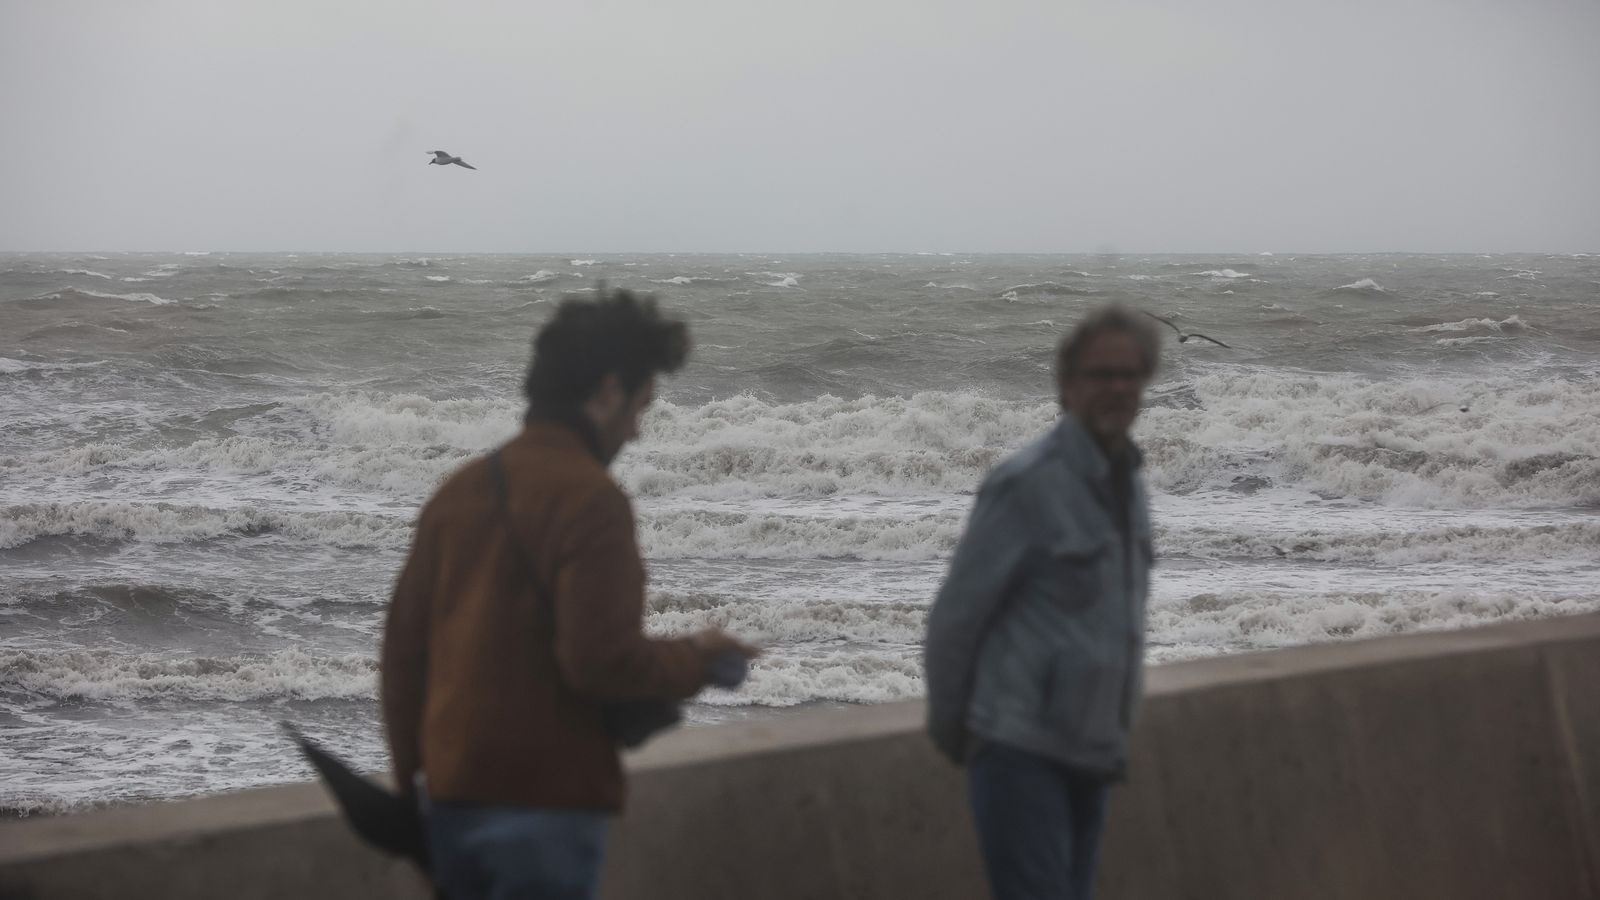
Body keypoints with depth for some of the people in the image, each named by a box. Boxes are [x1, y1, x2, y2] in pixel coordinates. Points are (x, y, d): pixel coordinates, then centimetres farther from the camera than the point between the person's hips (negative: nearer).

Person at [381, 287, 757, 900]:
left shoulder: (461, 489, 10)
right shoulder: (589, 500, -13)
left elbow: (404, 647, 13)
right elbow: (603, 661, -19)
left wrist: (413, 773, 21)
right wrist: (694, 660, -1)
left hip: (450, 797, 7)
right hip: (544, 802, -7)